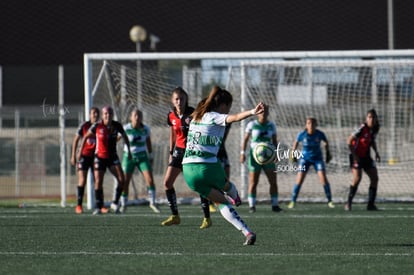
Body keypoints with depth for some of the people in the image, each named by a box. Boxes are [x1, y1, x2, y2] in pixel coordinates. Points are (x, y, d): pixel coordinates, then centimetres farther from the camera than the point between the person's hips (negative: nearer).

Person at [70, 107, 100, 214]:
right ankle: (79, 205, -6)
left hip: (96, 156, 3)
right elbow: (76, 140, 1)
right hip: (84, 156, -3)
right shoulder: (84, 126, -4)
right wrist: (73, 156, -2)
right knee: (82, 180, -9)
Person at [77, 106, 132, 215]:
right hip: (100, 157, -2)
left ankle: (115, 203, 6)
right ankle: (98, 207, 3)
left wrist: (129, 151, 14)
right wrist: (80, 152, 4)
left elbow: (125, 137, 13)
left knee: (121, 180, -12)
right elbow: (86, 137, 2)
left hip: (112, 157, 2)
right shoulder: (97, 126, -12)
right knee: (98, 182, -7)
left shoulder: (117, 126, -6)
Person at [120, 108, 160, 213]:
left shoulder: (146, 129, -3)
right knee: (125, 182, -2)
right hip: (129, 157, -1)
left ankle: (152, 203, 4)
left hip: (142, 157, 1)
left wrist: (150, 156, 17)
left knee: (150, 180, -10)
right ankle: (123, 205, 14)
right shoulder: (126, 129, -11)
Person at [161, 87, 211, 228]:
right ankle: (175, 216, 10)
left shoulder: (192, 113, -13)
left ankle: (207, 218, -1)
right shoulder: (171, 116, 1)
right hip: (179, 151, 5)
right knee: (167, 182, -1)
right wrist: (171, 153, 15)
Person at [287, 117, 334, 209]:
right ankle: (293, 201, 5)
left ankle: (330, 201, 1)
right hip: (305, 159, 0)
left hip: (317, 158, 0)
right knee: (299, 180, -9)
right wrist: (293, 153, 10)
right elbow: (296, 142, 6)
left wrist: (328, 153, 9)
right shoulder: (302, 134, -16)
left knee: (324, 179, -12)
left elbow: (326, 142, 7)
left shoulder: (320, 134, -15)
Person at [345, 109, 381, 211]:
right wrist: (354, 155, -21)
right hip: (357, 157, -7)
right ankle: (348, 203, -8)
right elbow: (349, 141, -18)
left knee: (375, 178, -1)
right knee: (357, 178, -20)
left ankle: (371, 204, 7)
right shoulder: (362, 129, -19)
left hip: (366, 157, 7)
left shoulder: (375, 129, 2)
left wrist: (376, 152, 10)